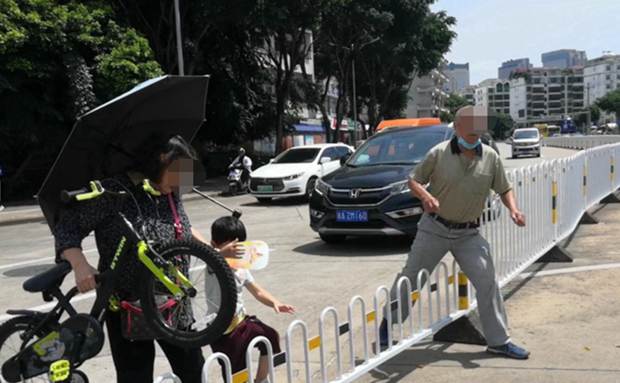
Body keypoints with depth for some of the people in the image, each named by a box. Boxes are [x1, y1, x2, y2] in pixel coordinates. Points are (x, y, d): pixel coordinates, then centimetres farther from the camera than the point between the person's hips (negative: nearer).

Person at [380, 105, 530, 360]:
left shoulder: (491, 157, -2)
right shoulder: (439, 153, -10)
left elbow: (504, 189, 8)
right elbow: (413, 180, -3)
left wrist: (513, 209, -12)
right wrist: (426, 196, -24)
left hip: (468, 234, 2)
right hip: (434, 228, -2)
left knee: (487, 282, -4)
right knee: (410, 277, 6)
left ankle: (499, 341, 10)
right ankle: (388, 322, 27)